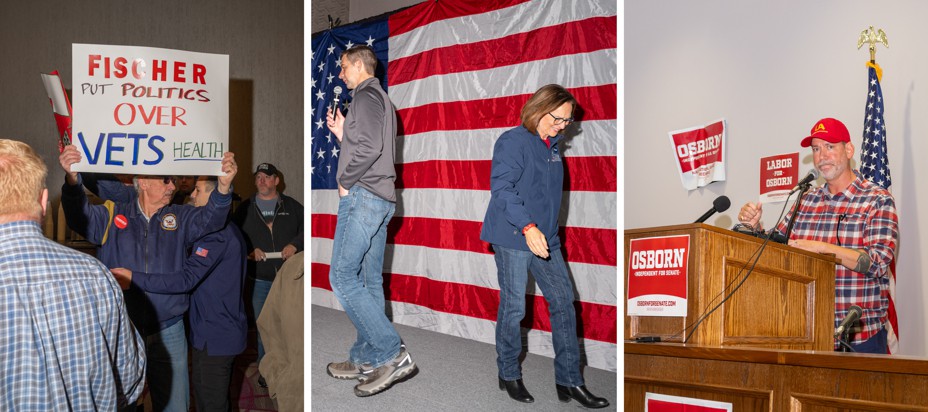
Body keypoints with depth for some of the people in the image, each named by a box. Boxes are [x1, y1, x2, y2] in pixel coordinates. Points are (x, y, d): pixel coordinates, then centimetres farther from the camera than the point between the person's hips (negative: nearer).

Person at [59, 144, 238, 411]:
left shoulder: (179, 218, 4)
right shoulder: (112, 216, -1)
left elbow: (210, 219, -13)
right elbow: (80, 216, -18)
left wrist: (224, 185, -35)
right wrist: (72, 179, -40)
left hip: (168, 333, 1)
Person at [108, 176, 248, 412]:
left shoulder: (217, 233, -21)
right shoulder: (228, 230, 13)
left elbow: (186, 280, -28)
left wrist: (134, 278, -28)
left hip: (214, 336, -10)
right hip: (227, 330, 10)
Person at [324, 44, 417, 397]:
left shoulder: (366, 96, -6)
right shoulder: (382, 100, 24)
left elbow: (369, 147, -21)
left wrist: (345, 180, -11)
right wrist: (341, 133, 18)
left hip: (362, 196, -10)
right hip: (381, 199, 10)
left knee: (342, 276, -11)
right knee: (369, 281, 8)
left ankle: (392, 354, -13)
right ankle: (366, 360, 12)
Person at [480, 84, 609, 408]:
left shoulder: (553, 145, 14)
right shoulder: (513, 141, -12)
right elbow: (501, 187, -22)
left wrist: (547, 231, 17)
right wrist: (527, 227, -33)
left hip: (545, 239, 8)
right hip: (512, 239, -8)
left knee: (563, 302, 5)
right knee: (513, 307, 2)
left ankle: (569, 381, 13)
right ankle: (509, 375, 21)